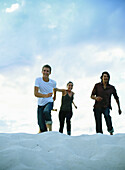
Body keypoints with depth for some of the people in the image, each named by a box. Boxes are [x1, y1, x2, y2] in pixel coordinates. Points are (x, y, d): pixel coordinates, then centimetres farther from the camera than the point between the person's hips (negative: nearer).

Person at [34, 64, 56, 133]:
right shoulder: (38, 80, -11)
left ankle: (50, 131, -22)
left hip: (49, 102, 0)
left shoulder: (53, 82, -6)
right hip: (40, 104, 0)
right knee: (42, 126, -6)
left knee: (46, 112, -36)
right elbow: (35, 93, -20)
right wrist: (45, 95, -37)